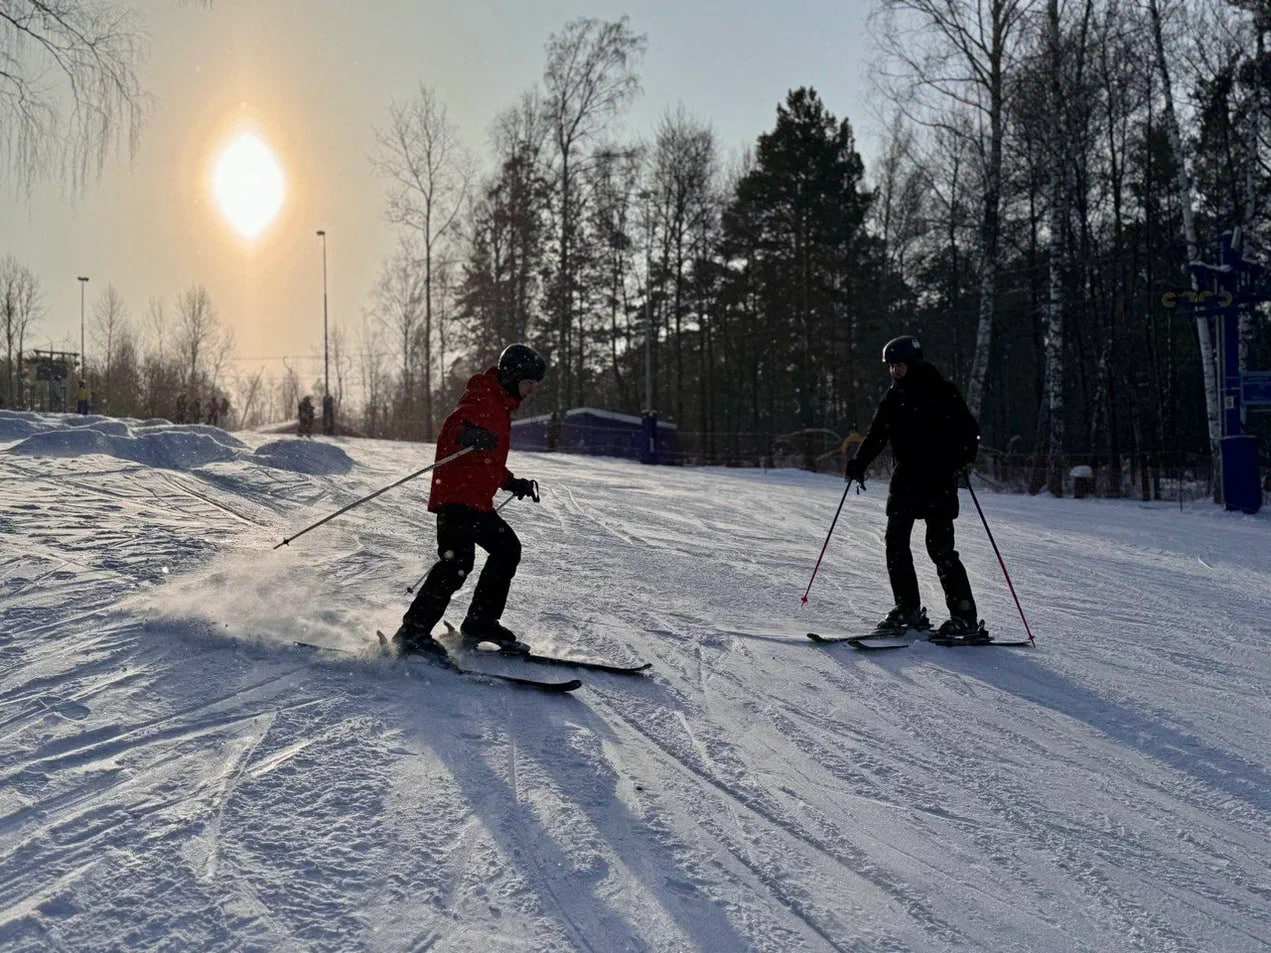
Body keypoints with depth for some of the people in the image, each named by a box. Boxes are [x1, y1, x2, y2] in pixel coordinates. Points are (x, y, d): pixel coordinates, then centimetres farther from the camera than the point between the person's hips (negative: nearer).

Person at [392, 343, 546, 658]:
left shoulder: (500, 408, 25)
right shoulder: (481, 399, -6)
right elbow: (456, 425, -28)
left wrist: (513, 483, 32)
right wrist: (472, 434, -49)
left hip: (478, 502, 11)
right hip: (456, 496, -11)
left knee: (507, 549, 14)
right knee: (457, 561, -21)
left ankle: (480, 623, 20)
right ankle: (412, 631, -19)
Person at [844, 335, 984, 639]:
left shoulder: (940, 392, -4)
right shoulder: (892, 398, 12)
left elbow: (968, 428, -5)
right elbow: (876, 436, 15)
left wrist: (962, 457, -20)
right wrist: (858, 464, 2)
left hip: (938, 479, -6)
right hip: (905, 479, 6)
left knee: (940, 548, -10)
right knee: (895, 543, 3)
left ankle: (965, 617, -4)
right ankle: (908, 610, 14)